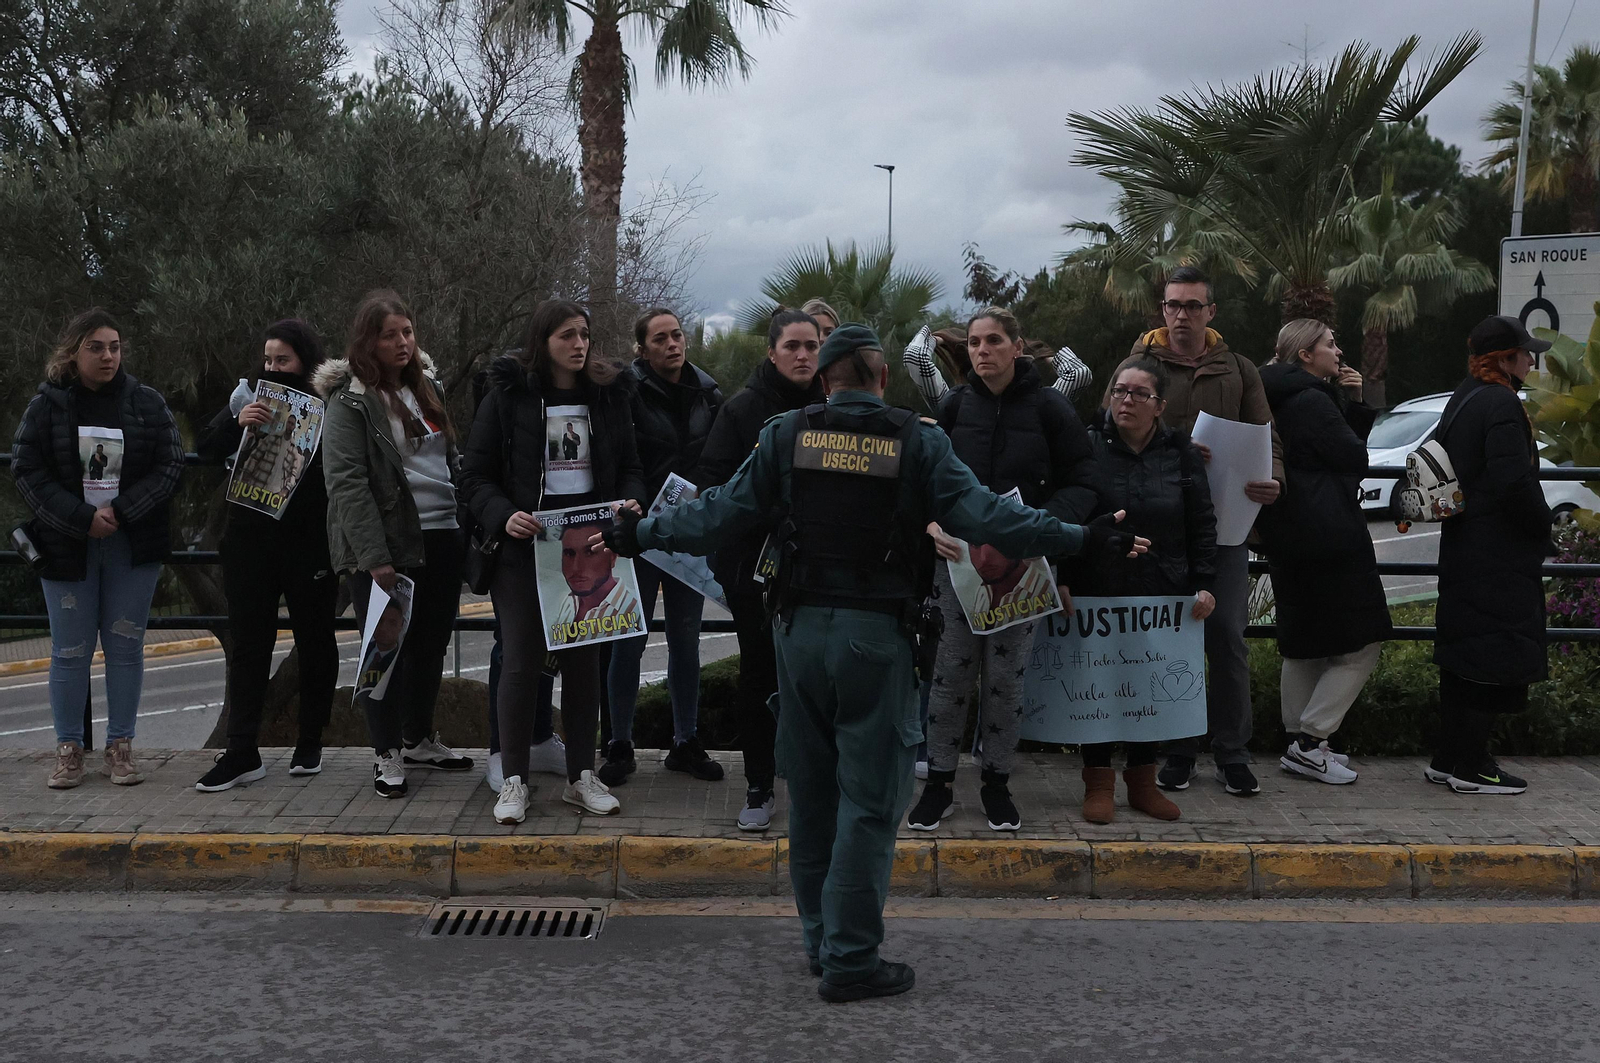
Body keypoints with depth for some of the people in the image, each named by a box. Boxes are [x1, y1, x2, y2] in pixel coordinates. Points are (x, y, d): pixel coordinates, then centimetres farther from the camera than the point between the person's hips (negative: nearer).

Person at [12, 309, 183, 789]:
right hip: (67, 547, -1)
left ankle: (120, 747, 16)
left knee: (126, 647, 5)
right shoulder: (46, 405, -1)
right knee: (71, 652, 4)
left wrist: (121, 511, -14)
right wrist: (82, 518, -15)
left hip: (133, 547, 1)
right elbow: (27, 471, -5)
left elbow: (169, 466, -2)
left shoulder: (148, 403, 1)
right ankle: (68, 749, 16)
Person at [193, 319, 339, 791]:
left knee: (314, 641, 9)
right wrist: (237, 422, -21)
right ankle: (242, 754, 5)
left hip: (311, 544, -3)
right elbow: (205, 447, -2)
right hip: (251, 543, 3)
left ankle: (310, 743, 24)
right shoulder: (250, 398, 8)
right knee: (248, 644, 3)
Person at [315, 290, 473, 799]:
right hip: (389, 544, -7)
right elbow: (346, 482, -15)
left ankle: (419, 738, 31)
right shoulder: (349, 400, -9)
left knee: (432, 643, 15)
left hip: (441, 537, 7)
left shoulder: (428, 386, 13)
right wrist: (374, 556, -21)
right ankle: (387, 753, 15)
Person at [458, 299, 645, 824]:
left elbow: (630, 467, 13)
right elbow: (475, 476, -3)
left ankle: (581, 776, 19)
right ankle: (514, 780, 9)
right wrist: (504, 516, -20)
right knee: (522, 661, -2)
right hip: (525, 546, -3)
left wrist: (629, 503, -9)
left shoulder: (607, 395, 7)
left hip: (590, 545, 3)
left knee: (584, 660, 9)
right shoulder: (508, 395, -3)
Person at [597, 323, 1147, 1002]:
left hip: (800, 629, 3)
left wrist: (639, 535, 17)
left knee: (810, 790, 15)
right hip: (875, 636, -3)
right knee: (869, 798, 3)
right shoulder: (918, 442, -3)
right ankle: (850, 960, 5)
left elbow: (721, 513, 3)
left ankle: (821, 939, 25)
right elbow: (984, 517, -7)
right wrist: (1084, 539, 1)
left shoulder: (786, 436, 3)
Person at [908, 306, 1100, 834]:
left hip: (1021, 564, -1)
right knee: (951, 672, 1)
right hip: (958, 557, 1)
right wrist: (932, 522, -14)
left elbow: (1081, 484, -4)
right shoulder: (953, 406, 3)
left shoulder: (1049, 407, -2)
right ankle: (939, 781, 14)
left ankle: (996, 781, 21)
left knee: (1005, 676, 5)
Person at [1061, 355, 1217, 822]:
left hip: (1163, 596, 3)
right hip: (1097, 594, -2)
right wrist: (1061, 580, -9)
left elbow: (1202, 525, 8)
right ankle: (1098, 782, 16)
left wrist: (1202, 583, 1)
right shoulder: (1088, 445, -3)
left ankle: (1142, 780, 23)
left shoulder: (1181, 452, 6)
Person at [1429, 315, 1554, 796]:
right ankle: (1471, 767, 1)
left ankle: (1448, 759, 20)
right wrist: (1545, 528, -9)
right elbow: (1515, 482, -24)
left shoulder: (1462, 399, 15)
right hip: (1499, 555, -10)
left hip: (1463, 550, 10)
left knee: (1463, 657, 14)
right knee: (1497, 660, -3)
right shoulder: (1502, 404, -16)